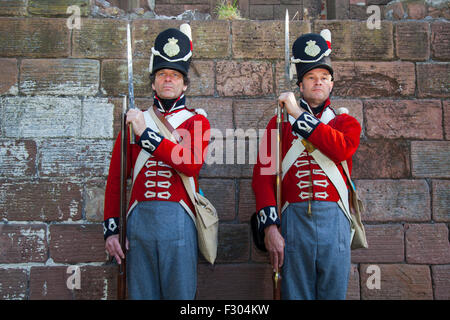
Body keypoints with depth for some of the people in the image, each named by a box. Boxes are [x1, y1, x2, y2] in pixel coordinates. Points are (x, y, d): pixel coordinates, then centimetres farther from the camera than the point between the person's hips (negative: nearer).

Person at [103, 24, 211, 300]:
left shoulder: (196, 120, 6)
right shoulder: (134, 120, 13)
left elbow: (192, 165, -13)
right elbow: (116, 178, 11)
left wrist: (146, 133, -13)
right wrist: (111, 228, 3)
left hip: (178, 220, -2)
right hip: (139, 219, 2)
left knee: (180, 292, 5)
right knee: (140, 293, 10)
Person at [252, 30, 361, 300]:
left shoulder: (346, 122, 13)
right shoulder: (279, 123, 10)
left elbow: (342, 148, -13)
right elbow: (263, 176, 0)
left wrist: (299, 114, -9)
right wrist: (270, 227, -10)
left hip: (334, 220, 1)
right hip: (294, 219, -1)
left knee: (334, 293, 8)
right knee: (295, 294, 6)